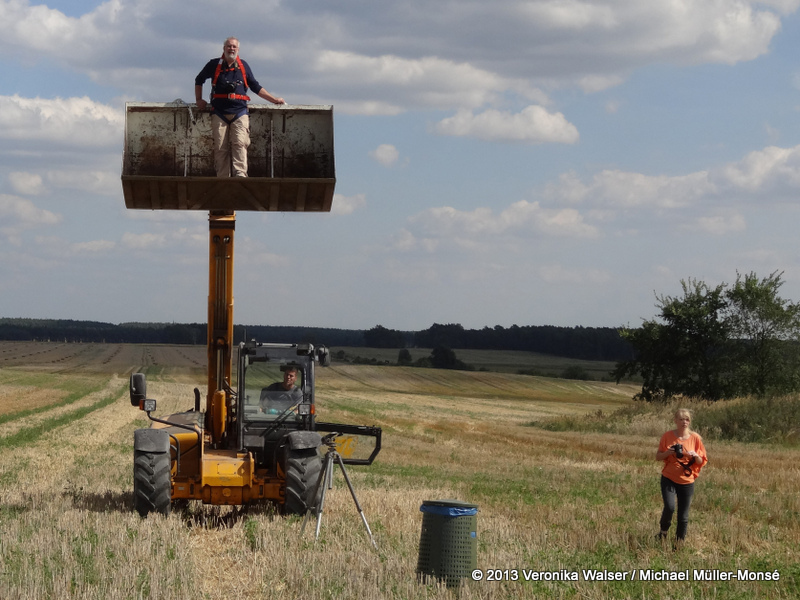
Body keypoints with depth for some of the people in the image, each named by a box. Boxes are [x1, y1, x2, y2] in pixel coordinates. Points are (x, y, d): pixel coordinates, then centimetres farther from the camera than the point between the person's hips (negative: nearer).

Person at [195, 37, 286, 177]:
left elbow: (256, 87, 25)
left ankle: (240, 174, -30)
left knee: (239, 143, -19)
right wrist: (199, 99, 16)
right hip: (219, 113, 0)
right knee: (220, 148, -6)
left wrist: (274, 99, 22)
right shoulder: (214, 65, 12)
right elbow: (199, 80, 27)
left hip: (240, 113, 0)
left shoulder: (243, 66, 16)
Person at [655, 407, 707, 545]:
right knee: (669, 507, -22)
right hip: (669, 479, -1)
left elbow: (702, 462, 5)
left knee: (683, 516, 4)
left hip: (687, 482, 1)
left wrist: (695, 455, -16)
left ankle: (679, 543, 21)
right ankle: (663, 531, 6)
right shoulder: (667, 436, -2)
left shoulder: (695, 438, -1)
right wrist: (668, 452, -15)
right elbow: (658, 457, 5)